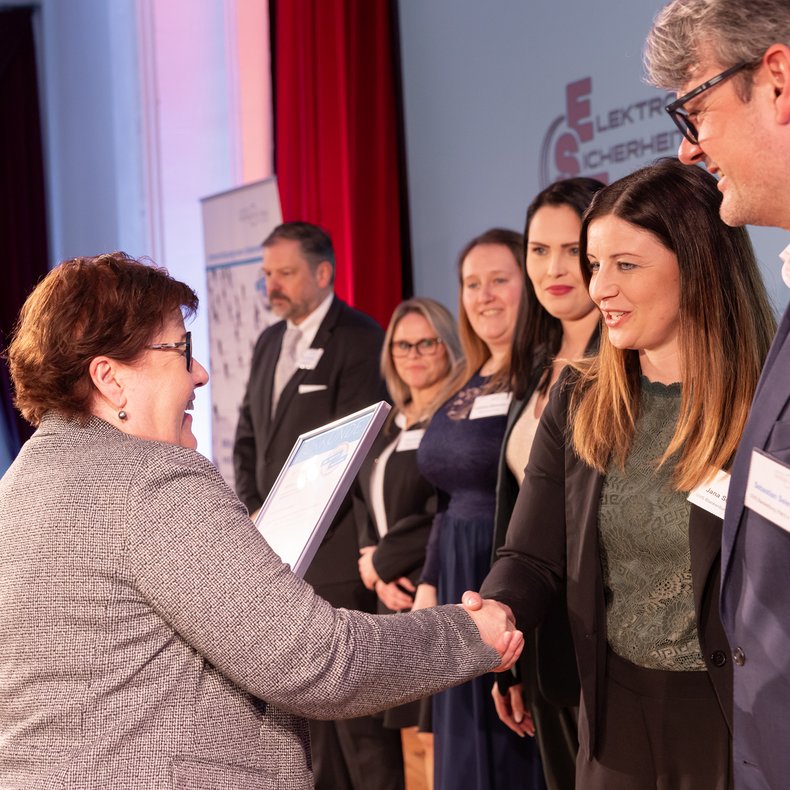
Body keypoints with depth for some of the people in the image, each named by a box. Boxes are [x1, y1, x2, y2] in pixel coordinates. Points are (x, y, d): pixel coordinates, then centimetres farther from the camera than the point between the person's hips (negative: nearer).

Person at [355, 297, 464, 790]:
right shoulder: (390, 426, 17)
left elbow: (448, 513, -17)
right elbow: (368, 506, 17)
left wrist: (381, 560, -6)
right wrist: (379, 573, -1)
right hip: (397, 599, 8)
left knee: (437, 734, -5)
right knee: (414, 736, 10)